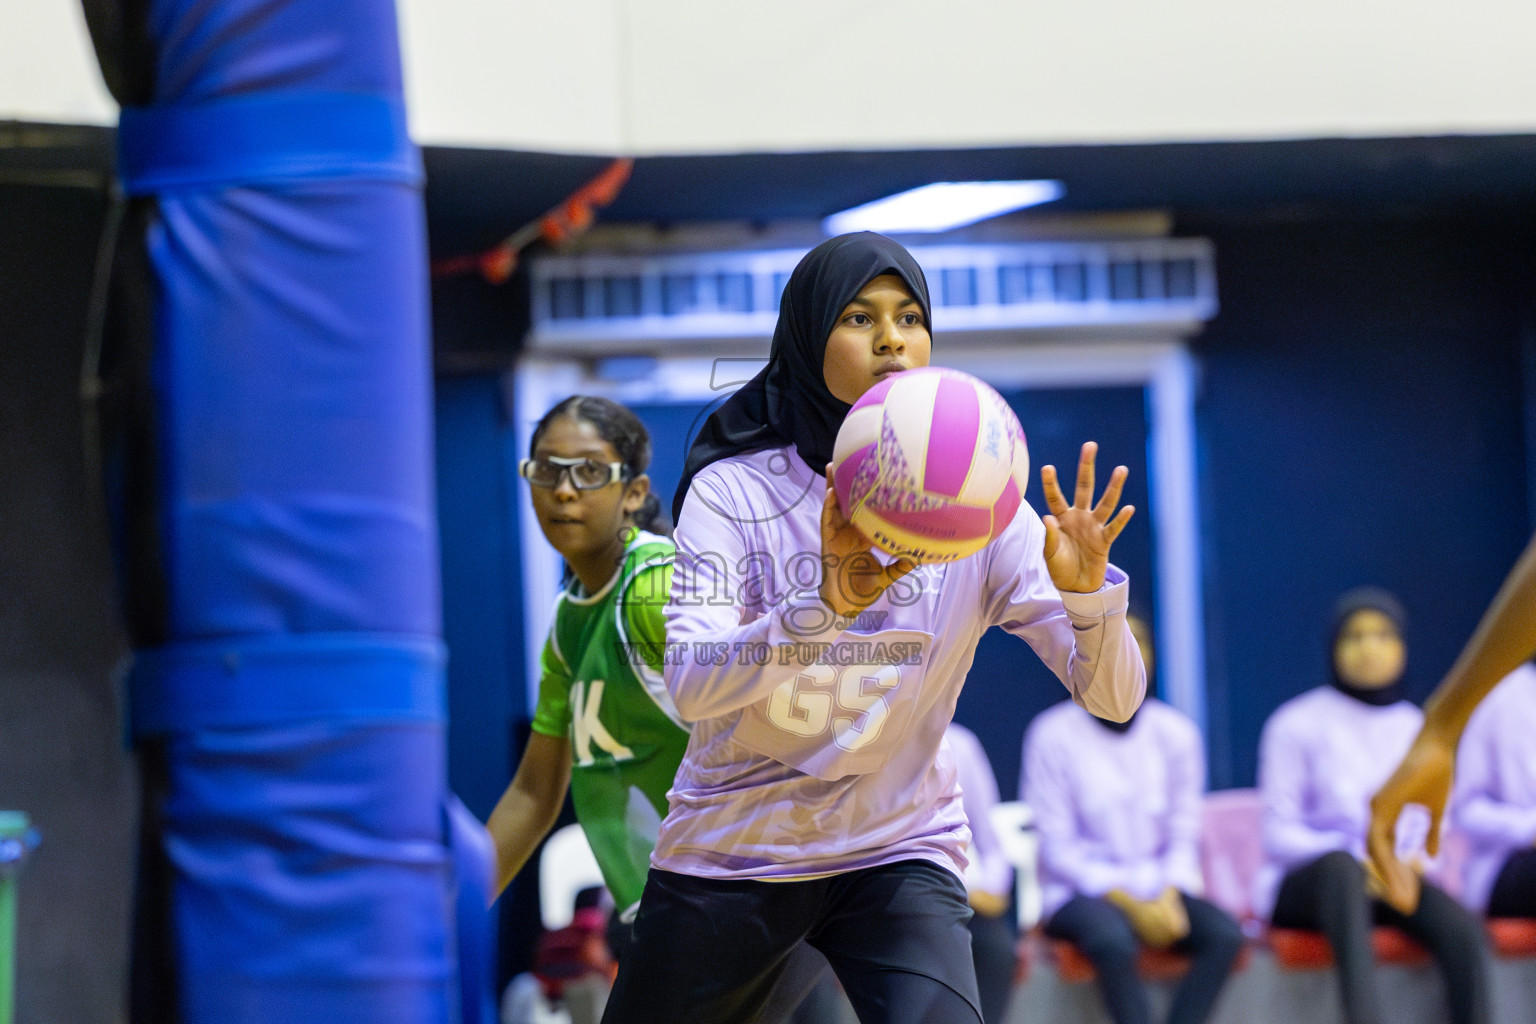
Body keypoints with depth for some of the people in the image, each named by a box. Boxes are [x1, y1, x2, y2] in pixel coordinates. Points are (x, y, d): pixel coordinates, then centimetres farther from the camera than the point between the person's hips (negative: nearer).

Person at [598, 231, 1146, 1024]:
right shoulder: (733, 490, -9)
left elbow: (1113, 697, -11)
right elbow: (689, 683, -25)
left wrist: (1086, 591, -32)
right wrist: (825, 606, -42)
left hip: (899, 853, 0)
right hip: (727, 858, 1)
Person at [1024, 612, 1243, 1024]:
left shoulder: (1175, 732, 6)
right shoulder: (1053, 735, -6)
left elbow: (1184, 835, 7)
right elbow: (1059, 848, -7)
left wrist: (1170, 896, -13)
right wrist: (1130, 904, -16)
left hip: (1159, 887, 4)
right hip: (1081, 892, -4)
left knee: (1224, 934, -26)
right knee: (1113, 939, -36)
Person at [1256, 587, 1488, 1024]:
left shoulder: (1415, 729, 13)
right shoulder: (1296, 724, -1)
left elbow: (1431, 825, 15)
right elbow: (1278, 834, -5)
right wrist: (1358, 857, -20)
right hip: (1303, 884, -4)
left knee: (1463, 928, -28)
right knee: (1340, 865, -41)